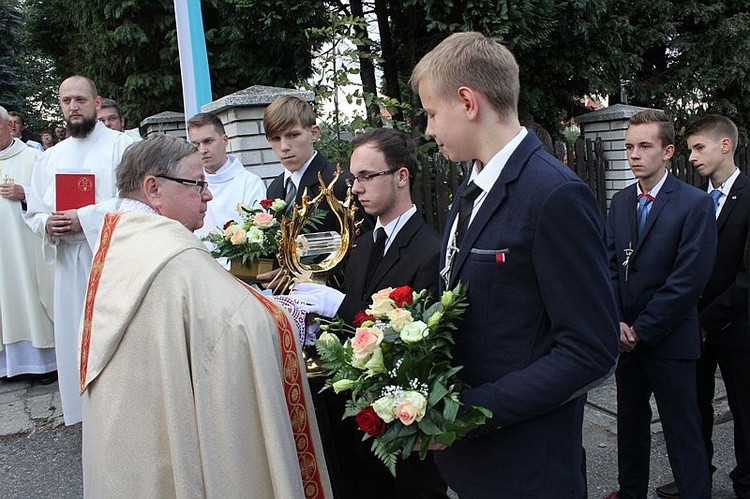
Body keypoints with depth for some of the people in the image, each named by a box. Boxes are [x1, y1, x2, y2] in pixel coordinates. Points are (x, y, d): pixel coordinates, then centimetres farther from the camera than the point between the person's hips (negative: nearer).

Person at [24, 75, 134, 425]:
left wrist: (83, 219, -17)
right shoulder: (49, 158, 16)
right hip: (68, 262, 5)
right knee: (75, 336, 9)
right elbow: (34, 214, 17)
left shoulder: (120, 145, -2)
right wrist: (47, 225, -6)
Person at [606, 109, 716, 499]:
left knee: (682, 430, 4)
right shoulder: (620, 202, 7)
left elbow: (689, 280, -16)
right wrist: (617, 322, -5)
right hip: (627, 336, 6)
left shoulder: (695, 204, -11)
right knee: (630, 420, 18)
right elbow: (611, 266, 6)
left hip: (669, 339, -6)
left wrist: (642, 329, -14)